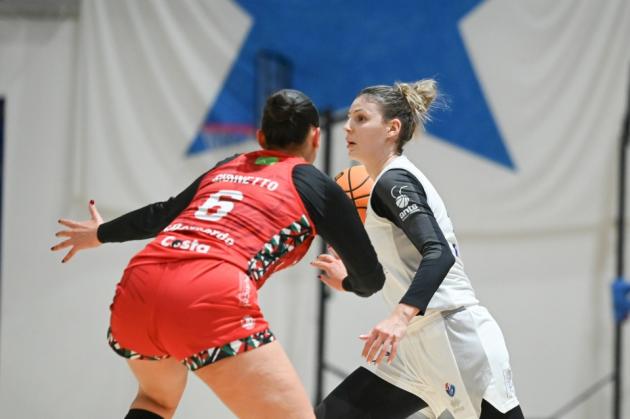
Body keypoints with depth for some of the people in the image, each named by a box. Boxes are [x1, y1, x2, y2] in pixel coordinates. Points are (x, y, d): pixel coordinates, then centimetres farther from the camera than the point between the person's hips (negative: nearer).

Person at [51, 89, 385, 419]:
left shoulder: (226, 168, 28)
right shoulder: (316, 186, 15)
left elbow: (163, 213, 43)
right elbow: (371, 279, 19)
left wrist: (101, 234, 60)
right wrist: (346, 280, 43)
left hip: (138, 286, 7)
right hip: (211, 304, -6)